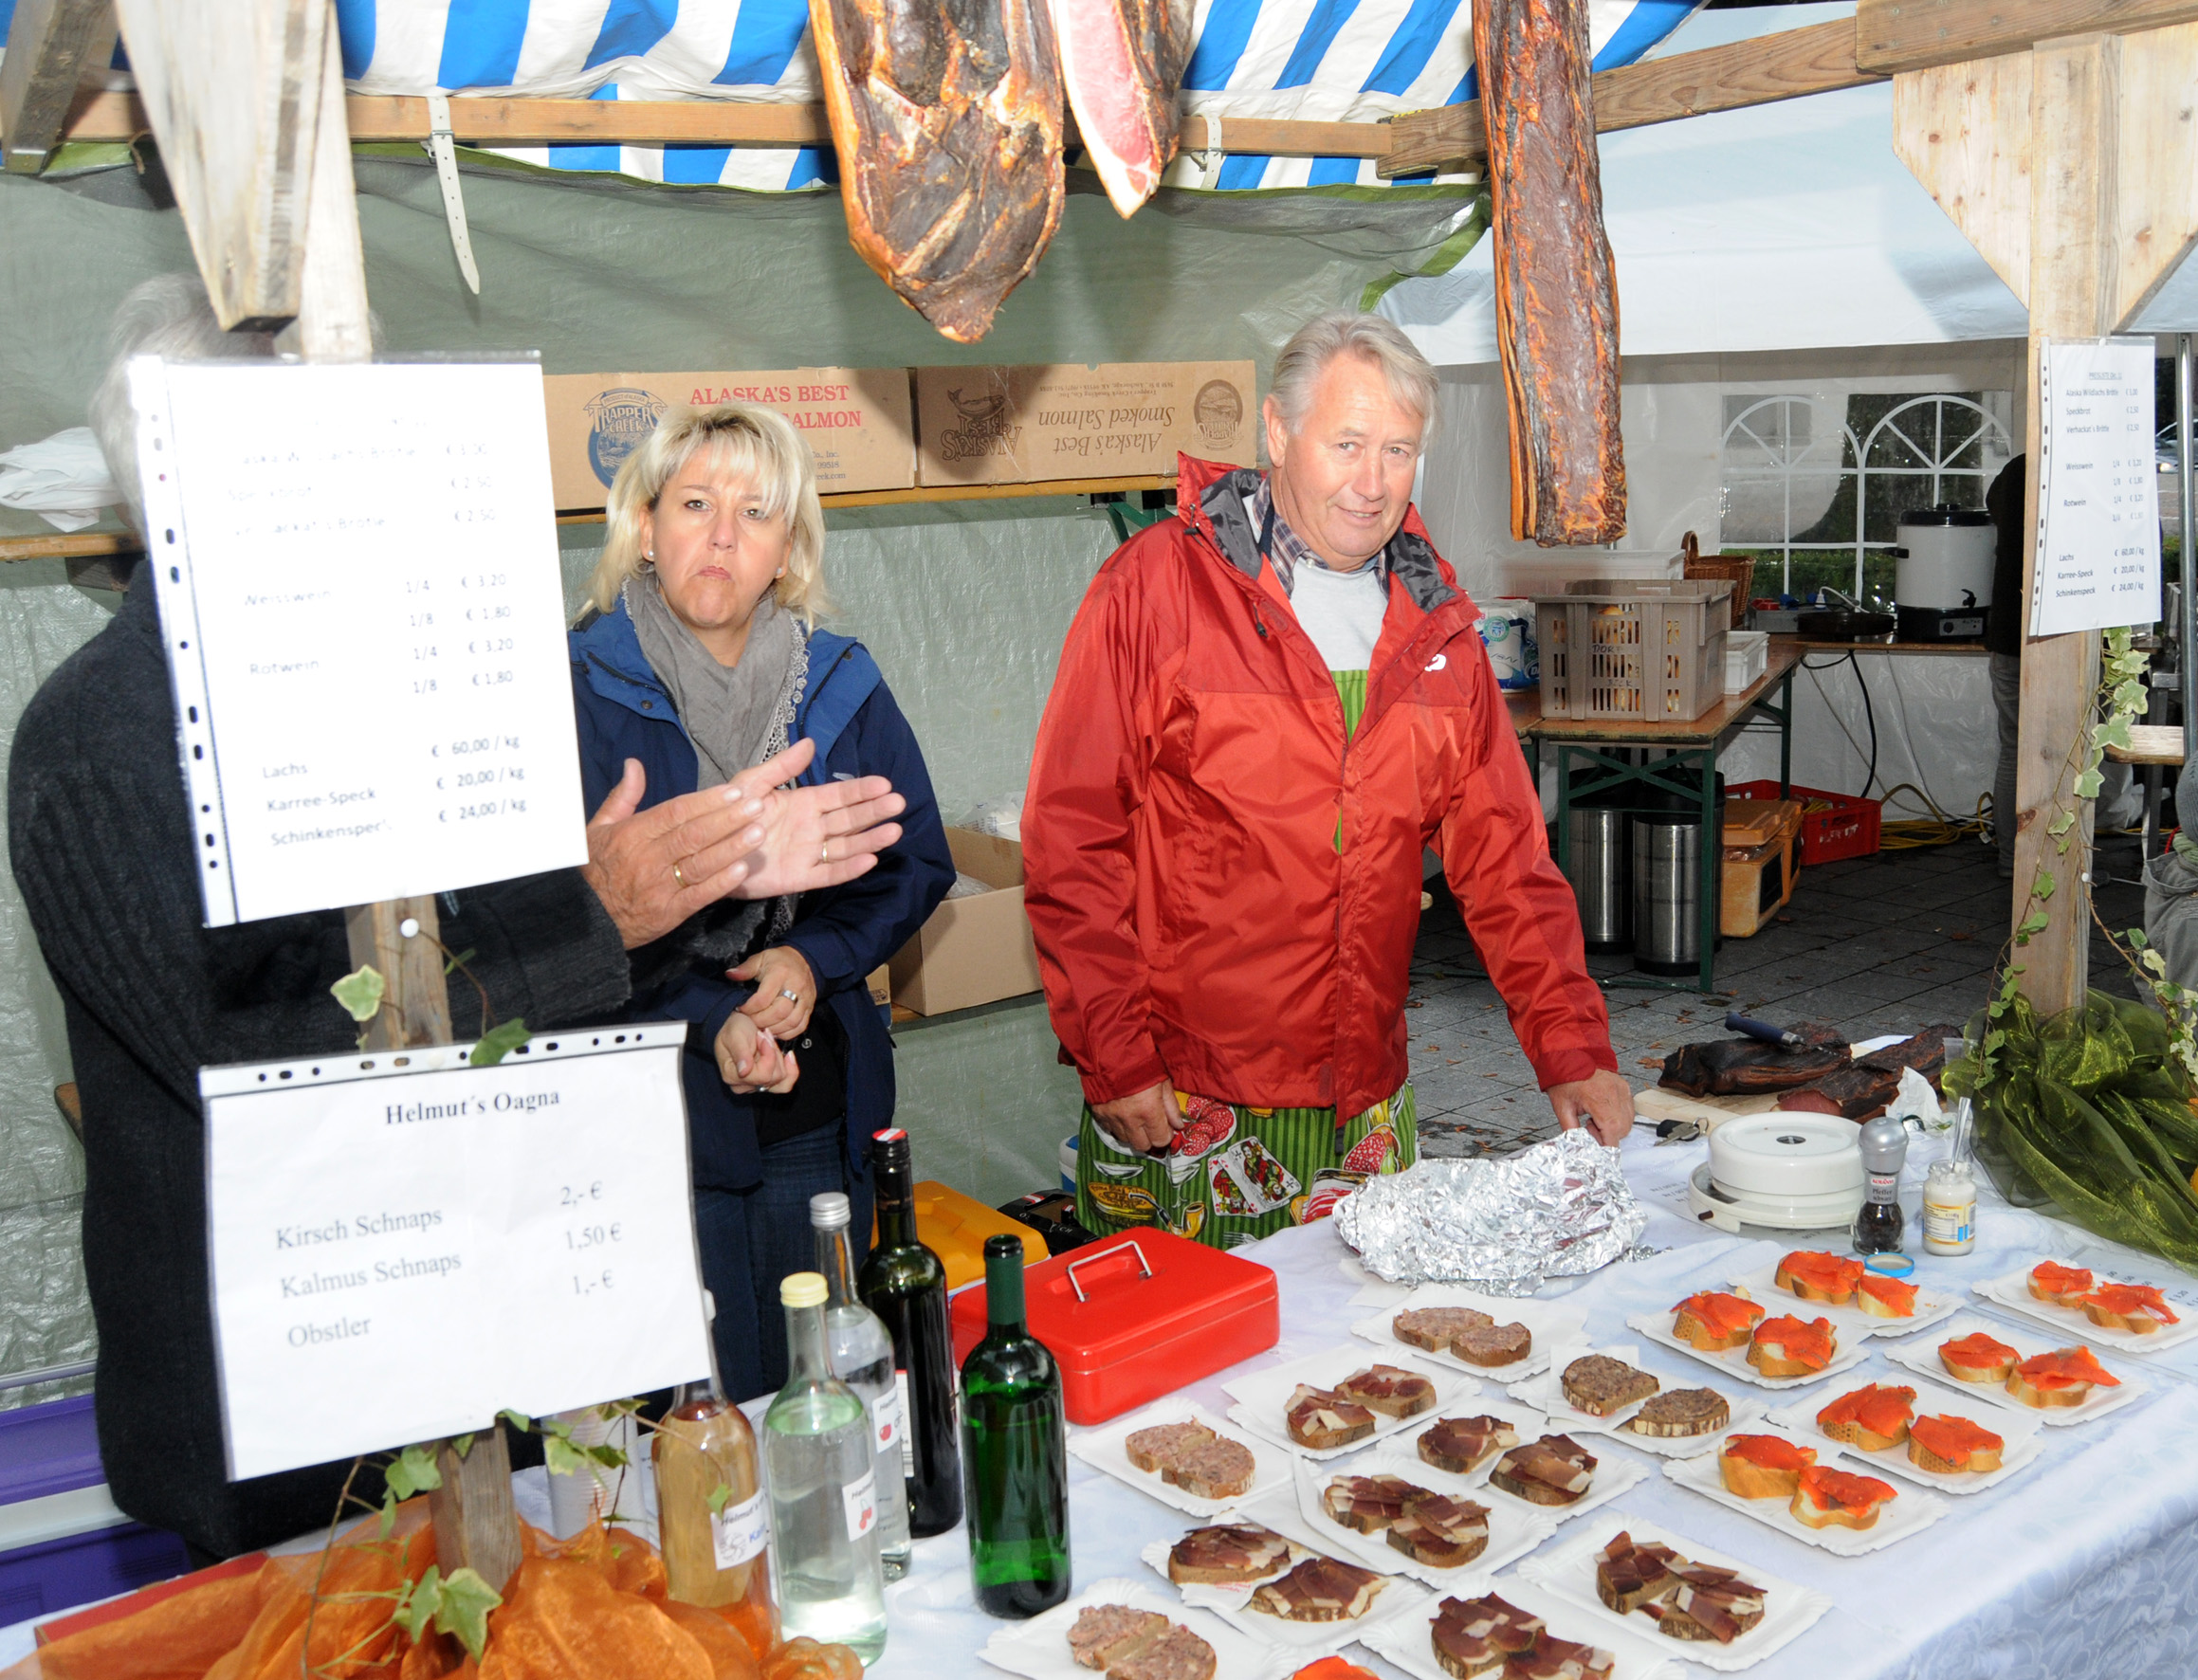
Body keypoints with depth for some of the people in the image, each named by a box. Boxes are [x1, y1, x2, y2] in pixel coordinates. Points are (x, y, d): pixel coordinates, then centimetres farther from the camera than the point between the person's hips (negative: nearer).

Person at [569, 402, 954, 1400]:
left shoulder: (841, 688, 5)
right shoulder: (580, 692, -7)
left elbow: (917, 863, 9)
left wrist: (815, 958, -8)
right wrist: (705, 1022, -19)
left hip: (821, 1112, 4)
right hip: (649, 1108, -3)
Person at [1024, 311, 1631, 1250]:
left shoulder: (1433, 619, 7)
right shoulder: (1156, 585, -9)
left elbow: (1501, 849, 9)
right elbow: (1072, 840, -10)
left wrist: (1571, 1049, 2)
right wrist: (1113, 1057, -14)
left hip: (1367, 1103, 5)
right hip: (1180, 1106, -4)